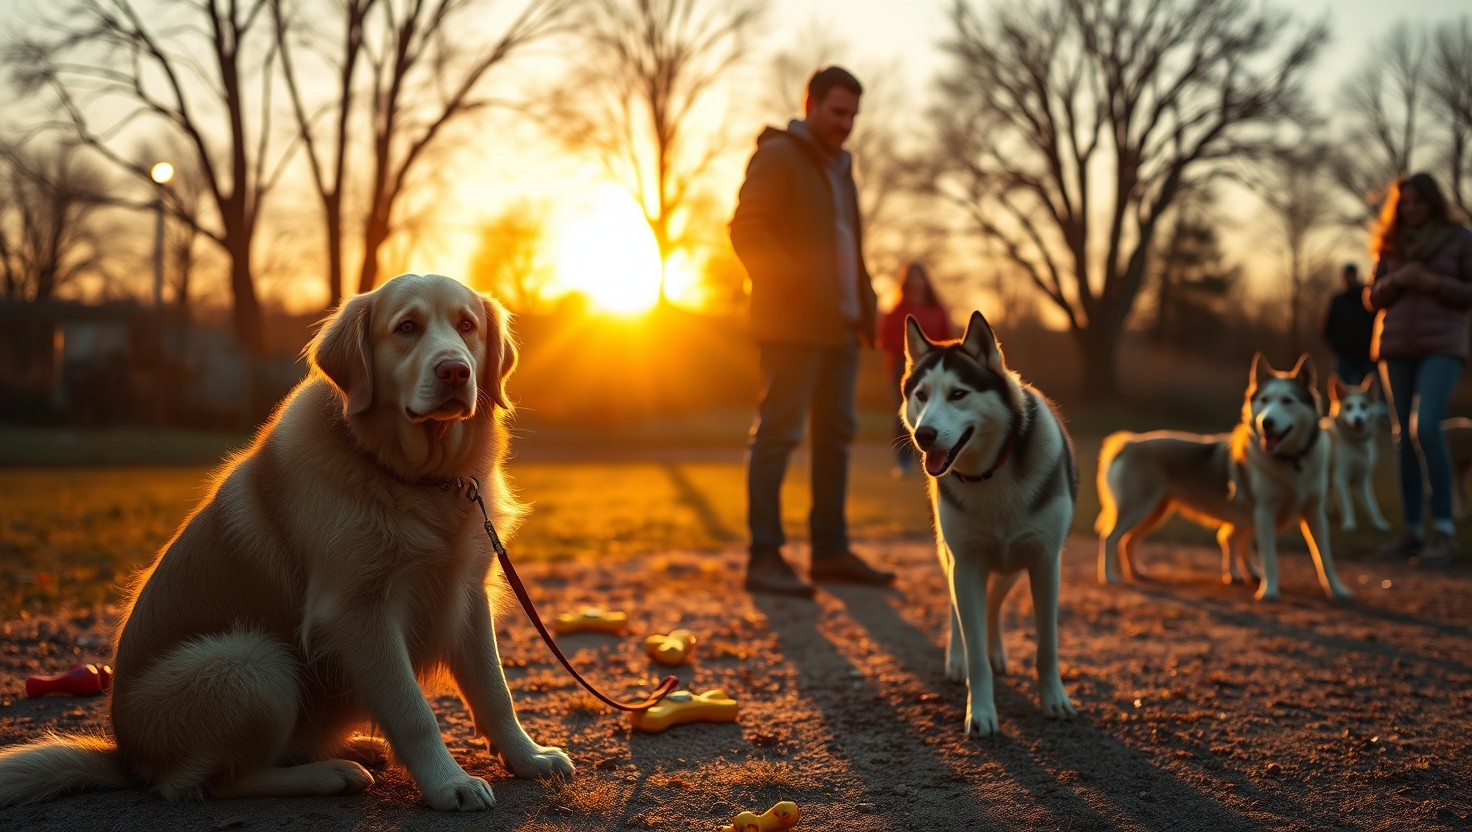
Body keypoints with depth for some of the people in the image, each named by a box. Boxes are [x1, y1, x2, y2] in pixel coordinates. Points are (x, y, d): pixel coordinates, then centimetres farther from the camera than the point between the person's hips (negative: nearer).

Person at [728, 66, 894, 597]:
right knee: (778, 433, -9)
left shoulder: (838, 166, 24)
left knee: (836, 434, 9)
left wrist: (865, 310, 16)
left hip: (838, 326, 9)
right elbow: (746, 229, -15)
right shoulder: (778, 155, -3)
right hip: (793, 324, -9)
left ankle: (830, 551, 14)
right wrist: (790, 285, -22)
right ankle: (764, 557, -9)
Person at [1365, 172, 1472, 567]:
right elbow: (1372, 298, 13)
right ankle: (1413, 529, 7)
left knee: (1424, 428, -20)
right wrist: (1397, 280, -6)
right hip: (1396, 346, 4)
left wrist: (1435, 283, -12)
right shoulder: (1391, 245, 14)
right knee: (1404, 436, 3)